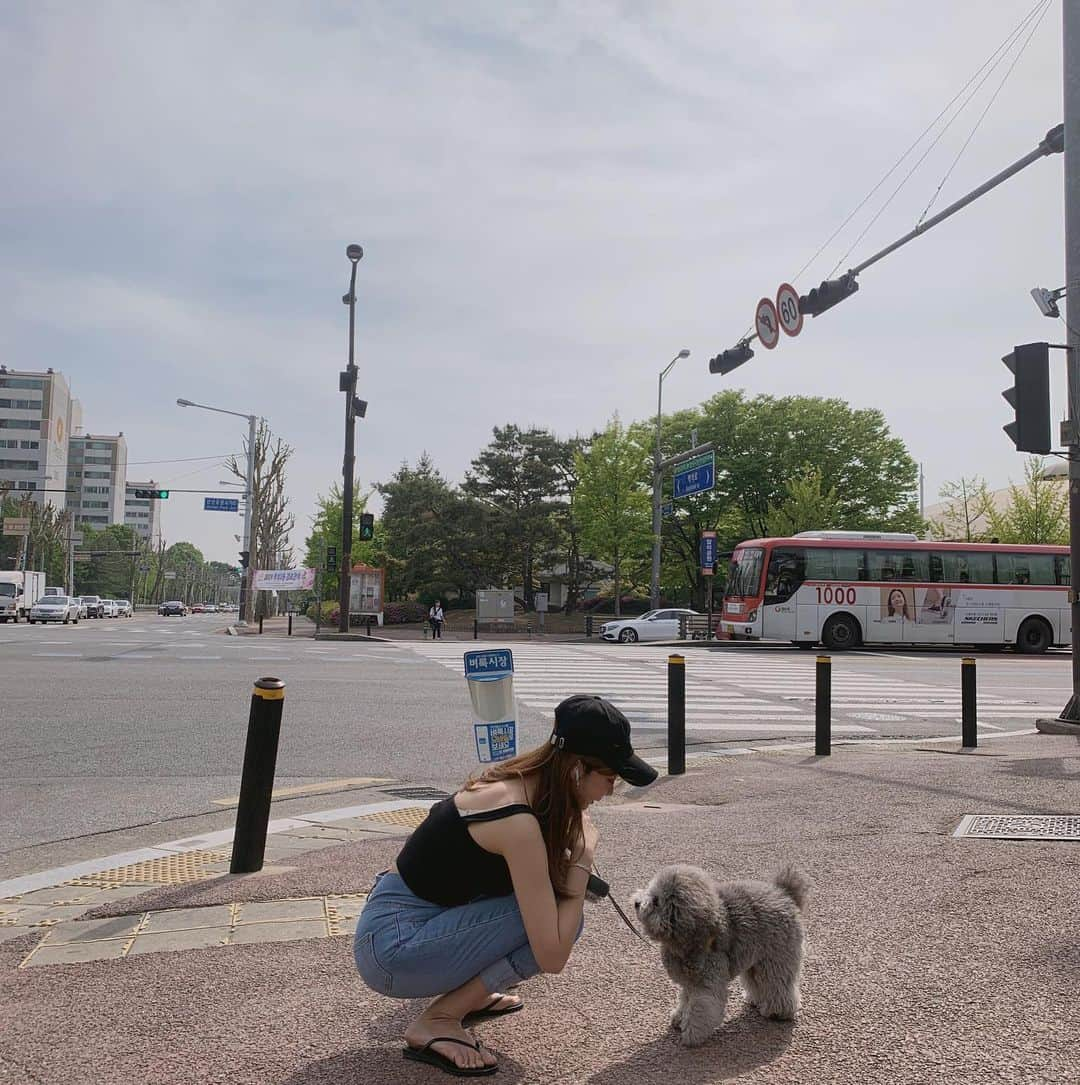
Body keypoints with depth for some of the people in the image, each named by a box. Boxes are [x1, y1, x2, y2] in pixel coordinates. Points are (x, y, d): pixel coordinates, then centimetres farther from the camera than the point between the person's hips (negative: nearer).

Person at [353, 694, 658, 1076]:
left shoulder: (516, 778, -1)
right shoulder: (520, 823, -26)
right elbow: (552, 956, -22)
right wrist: (582, 859, -13)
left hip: (407, 918, 9)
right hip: (392, 948, -9)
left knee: (545, 897, 7)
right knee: (553, 914, -16)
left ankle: (468, 994, 15)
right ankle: (436, 1023, -7)